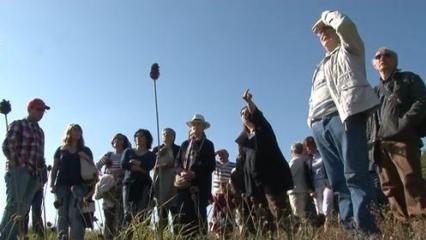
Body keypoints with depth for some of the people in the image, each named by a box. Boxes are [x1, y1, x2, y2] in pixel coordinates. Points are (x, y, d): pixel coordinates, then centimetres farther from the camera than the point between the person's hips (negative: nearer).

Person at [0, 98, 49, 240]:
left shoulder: (40, 132, 22)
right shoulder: (18, 125, 2)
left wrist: (40, 175, 14)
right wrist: (17, 165, -13)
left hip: (33, 174, 7)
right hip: (18, 171, -7)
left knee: (23, 208, 4)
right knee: (13, 205, -13)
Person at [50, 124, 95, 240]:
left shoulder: (85, 150, 15)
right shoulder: (61, 150, 15)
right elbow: (54, 169, 14)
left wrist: (87, 158, -5)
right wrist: (52, 184, 2)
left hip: (78, 185, -1)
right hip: (62, 185, 1)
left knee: (74, 214, -15)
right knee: (62, 215, -3)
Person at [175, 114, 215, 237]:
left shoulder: (208, 144, 10)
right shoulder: (185, 144, 21)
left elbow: (211, 165, 0)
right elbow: (177, 162, 13)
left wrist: (195, 174, -14)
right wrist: (182, 172, -9)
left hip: (200, 185, -3)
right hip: (184, 185, 3)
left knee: (199, 216, -7)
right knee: (184, 216, -4)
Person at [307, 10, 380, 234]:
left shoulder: (349, 50, 18)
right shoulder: (321, 67, 34)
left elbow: (345, 24, 0)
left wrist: (326, 16, 18)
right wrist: (312, 119, 14)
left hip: (344, 115, -6)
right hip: (320, 125, 7)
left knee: (354, 174, -15)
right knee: (337, 179, -1)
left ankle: (364, 226, -18)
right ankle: (348, 225, -2)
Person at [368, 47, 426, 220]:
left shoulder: (409, 79, 16)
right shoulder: (375, 91, 30)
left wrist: (403, 125, -12)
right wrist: (373, 139, 6)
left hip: (402, 138, -5)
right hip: (380, 143, 5)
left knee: (411, 181, -16)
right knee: (390, 187, -1)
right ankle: (403, 223, 1)